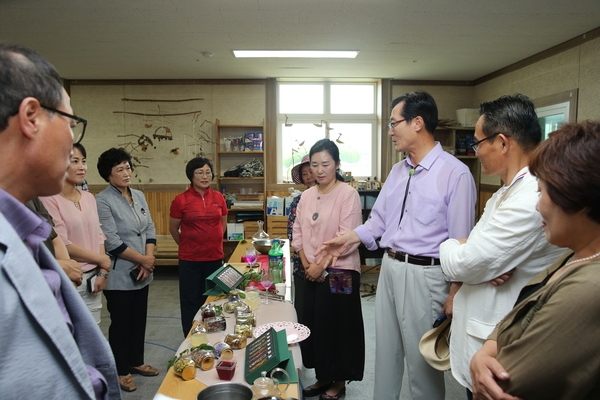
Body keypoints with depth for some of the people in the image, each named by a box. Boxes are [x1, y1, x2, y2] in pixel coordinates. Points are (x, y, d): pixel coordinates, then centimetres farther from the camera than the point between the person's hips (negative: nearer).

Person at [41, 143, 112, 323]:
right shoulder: (49, 199, -12)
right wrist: (101, 260, -6)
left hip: (93, 278, 6)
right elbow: (62, 244, -16)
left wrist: (102, 272, -1)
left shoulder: (89, 197, 9)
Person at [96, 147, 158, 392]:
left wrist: (149, 258, -8)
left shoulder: (138, 196, 7)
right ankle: (120, 371, 25)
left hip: (141, 273, 7)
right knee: (121, 322, 8)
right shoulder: (102, 201, -15)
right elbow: (112, 242, -20)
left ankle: (136, 362, 35)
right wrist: (143, 260, -13)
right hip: (119, 275, -6)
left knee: (139, 319, 17)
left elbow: (150, 229, 6)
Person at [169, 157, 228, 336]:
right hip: (190, 259, -3)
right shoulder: (180, 200, -9)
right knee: (191, 302, 8)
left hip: (215, 257, 3)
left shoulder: (218, 197, 0)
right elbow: (173, 229, 4)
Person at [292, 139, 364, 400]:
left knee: (337, 327, 7)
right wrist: (306, 264, -2)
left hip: (339, 273, -6)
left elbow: (348, 238, -18)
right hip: (312, 274, 6)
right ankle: (323, 377, 34)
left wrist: (321, 265, -15)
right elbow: (298, 232, 10)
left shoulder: (347, 194, -13)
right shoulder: (307, 195, 7)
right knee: (315, 325, 15)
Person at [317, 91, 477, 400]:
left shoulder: (455, 173, -15)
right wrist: (349, 239, 3)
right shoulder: (398, 170, 9)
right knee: (385, 351, 21)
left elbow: (460, 241, -12)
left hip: (424, 274, -7)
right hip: (389, 267, 7)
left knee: (422, 359, 10)